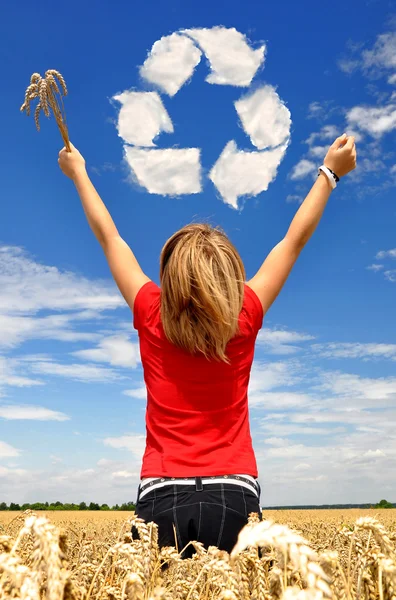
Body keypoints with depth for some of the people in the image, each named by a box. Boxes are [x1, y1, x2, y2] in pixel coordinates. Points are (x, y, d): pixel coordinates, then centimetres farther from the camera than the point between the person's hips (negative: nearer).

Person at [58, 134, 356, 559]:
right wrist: (330, 172, 21)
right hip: (233, 495, 0)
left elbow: (108, 236, 11)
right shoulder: (244, 318, -3)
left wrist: (77, 172, 25)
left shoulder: (151, 316, -2)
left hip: (162, 496, 1)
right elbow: (295, 239, 8)